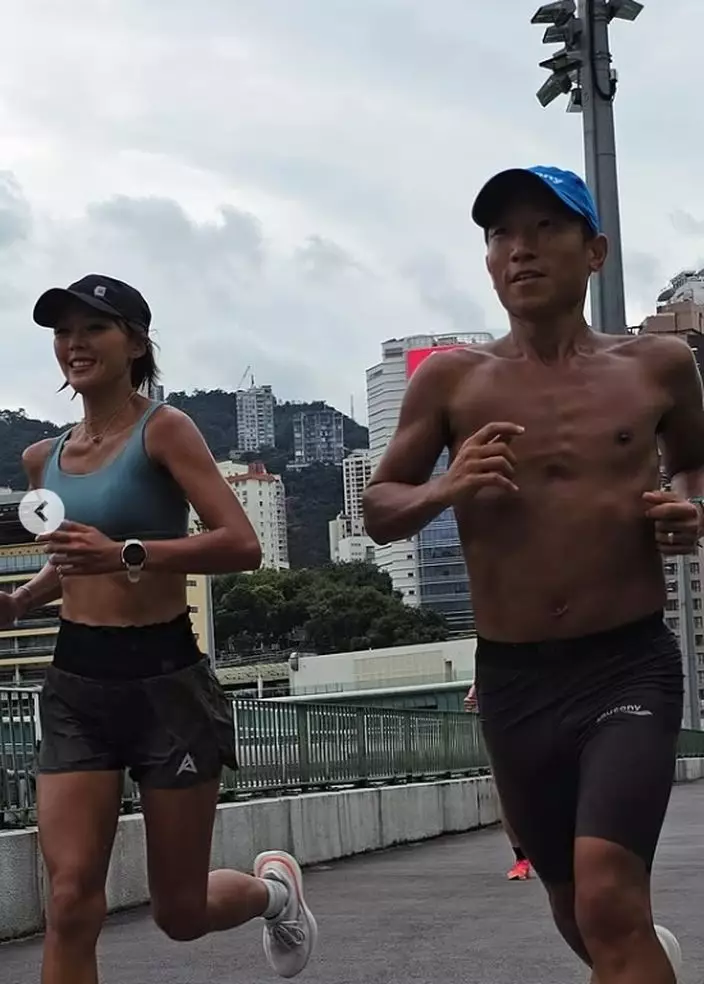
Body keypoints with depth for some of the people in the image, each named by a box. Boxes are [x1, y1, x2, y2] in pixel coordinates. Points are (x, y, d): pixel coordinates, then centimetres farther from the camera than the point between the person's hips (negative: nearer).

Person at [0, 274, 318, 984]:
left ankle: (271, 887, 43)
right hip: (75, 684, 5)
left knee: (180, 913, 8)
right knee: (71, 904, -9)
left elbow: (242, 545, -18)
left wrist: (127, 554, -29)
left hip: (165, 679, -4)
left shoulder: (163, 430, -7)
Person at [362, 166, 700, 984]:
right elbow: (378, 511, 5)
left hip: (630, 666, -2)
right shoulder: (452, 380, 1)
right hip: (513, 679, 2)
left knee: (609, 896, -23)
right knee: (578, 912, 18)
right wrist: (443, 491, -17)